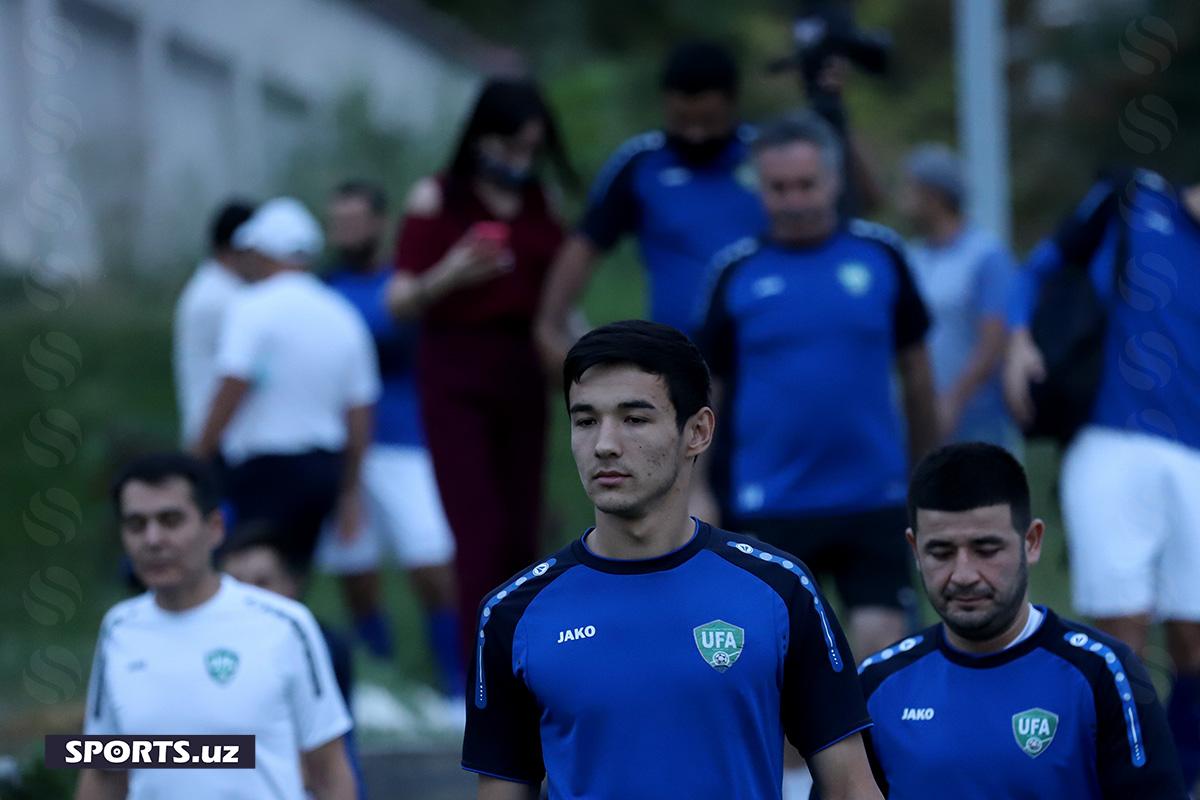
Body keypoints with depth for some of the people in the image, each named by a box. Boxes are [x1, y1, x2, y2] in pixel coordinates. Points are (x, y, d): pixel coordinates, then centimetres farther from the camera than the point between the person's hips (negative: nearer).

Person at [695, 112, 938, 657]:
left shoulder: (880, 254, 2)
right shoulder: (737, 271, 1)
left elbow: (915, 369, 11)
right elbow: (704, 384, 6)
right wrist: (694, 487, -2)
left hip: (874, 500, 0)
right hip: (768, 505, 0)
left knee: (881, 637, -7)